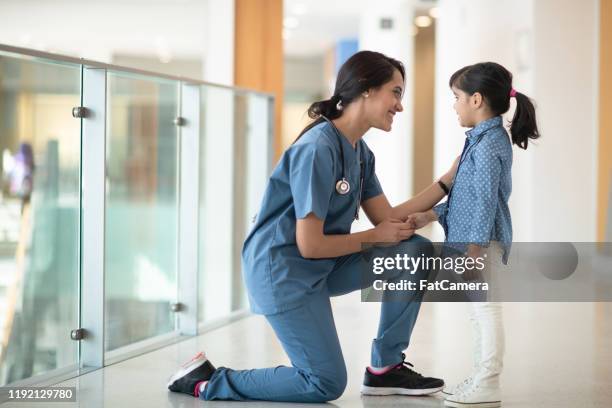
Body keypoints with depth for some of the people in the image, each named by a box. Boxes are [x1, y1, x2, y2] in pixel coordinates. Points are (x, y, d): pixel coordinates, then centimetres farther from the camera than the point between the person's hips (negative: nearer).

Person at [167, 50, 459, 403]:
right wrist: (375, 237, -11)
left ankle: (385, 368, 8)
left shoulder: (360, 152, 6)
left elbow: (388, 219, 4)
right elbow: (311, 245, -24)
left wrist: (447, 180, -1)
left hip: (323, 266, 9)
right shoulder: (317, 149, -23)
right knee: (327, 384, -9)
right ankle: (206, 381, 3)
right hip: (282, 270, -9)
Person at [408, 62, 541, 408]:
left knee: (486, 308, -5)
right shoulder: (485, 140, 15)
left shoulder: (489, 144, -16)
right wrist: (429, 216, 19)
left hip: (483, 242, -10)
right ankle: (482, 379, 24)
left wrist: (474, 247, -23)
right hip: (475, 239, 10)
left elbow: (486, 200, -21)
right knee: (479, 311, 15)